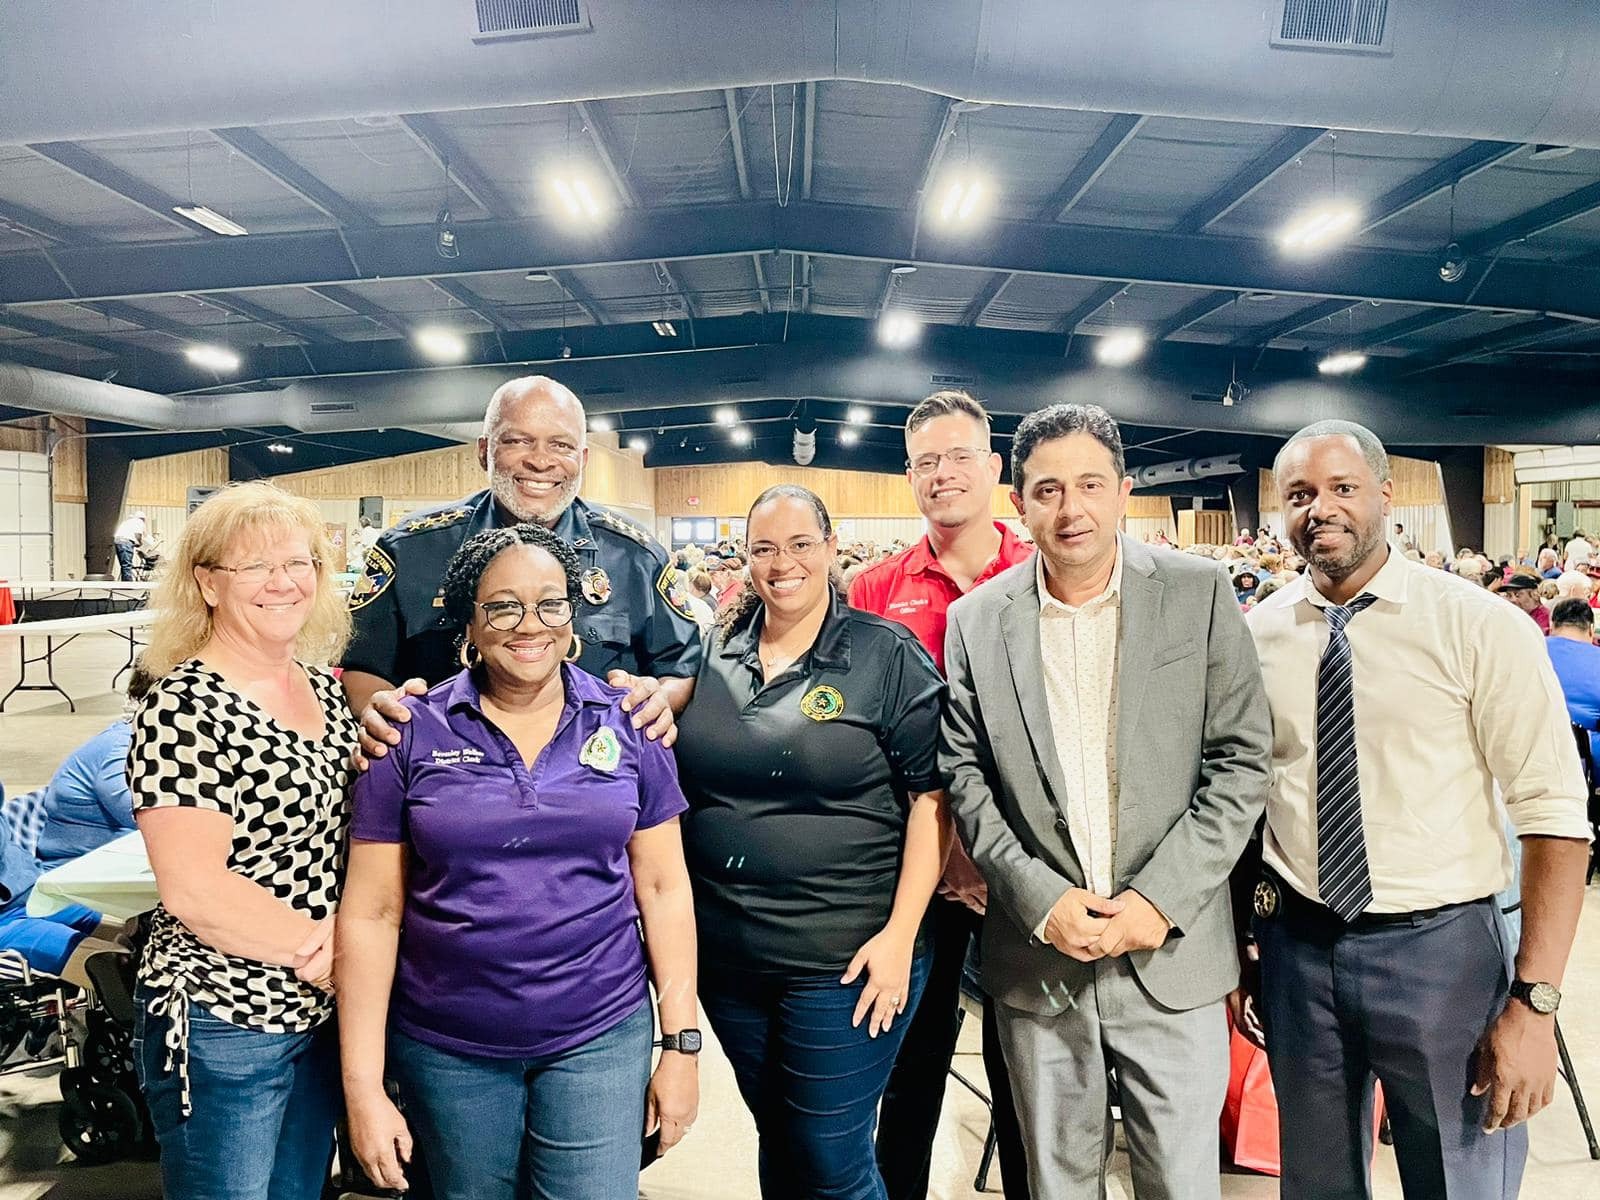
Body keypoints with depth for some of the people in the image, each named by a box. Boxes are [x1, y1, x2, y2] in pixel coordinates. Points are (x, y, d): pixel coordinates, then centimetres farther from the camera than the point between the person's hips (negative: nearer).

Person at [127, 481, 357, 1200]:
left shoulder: (324, 686, 4)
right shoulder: (185, 707, -18)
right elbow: (192, 887, -23)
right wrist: (324, 951, -17)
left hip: (320, 1014, 7)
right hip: (224, 1027, -7)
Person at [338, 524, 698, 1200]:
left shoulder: (626, 726, -3)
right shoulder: (412, 734, -5)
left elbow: (662, 887, 1)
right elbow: (371, 913, -4)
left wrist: (682, 1043, 0)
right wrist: (363, 1087, -5)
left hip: (599, 1036, 0)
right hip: (445, 1048, 1)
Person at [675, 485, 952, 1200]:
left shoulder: (887, 654, -8)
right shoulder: (712, 652, 4)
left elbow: (932, 795, -10)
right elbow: (675, 781, 18)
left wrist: (900, 933, -15)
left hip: (845, 960, -4)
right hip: (723, 956, 5)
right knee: (775, 1142, 21)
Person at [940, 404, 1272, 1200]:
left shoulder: (1199, 594, -4)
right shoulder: (976, 619, 0)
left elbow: (1241, 760, -5)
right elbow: (964, 775, 1)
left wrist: (1161, 900, -12)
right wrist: (1040, 899, -10)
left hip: (1172, 952, -1)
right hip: (1037, 954, 1)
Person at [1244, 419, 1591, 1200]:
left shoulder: (1481, 627, -10)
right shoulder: (1254, 635, -1)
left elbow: (1554, 814, -10)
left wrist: (1534, 1000, -15)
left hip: (1440, 950, -2)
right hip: (1297, 950, 3)